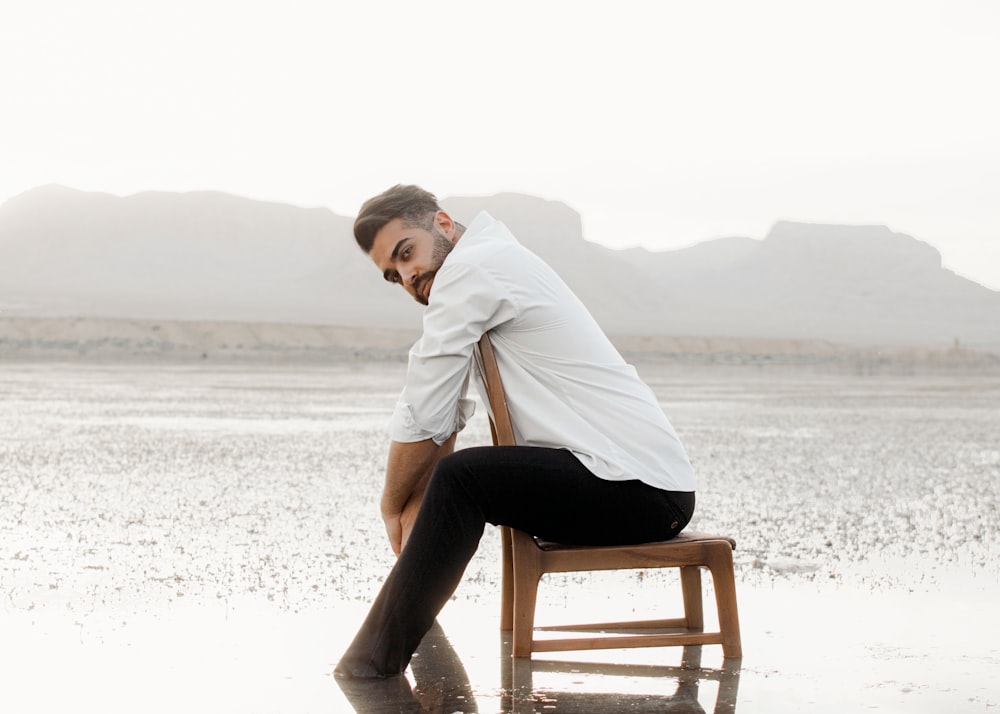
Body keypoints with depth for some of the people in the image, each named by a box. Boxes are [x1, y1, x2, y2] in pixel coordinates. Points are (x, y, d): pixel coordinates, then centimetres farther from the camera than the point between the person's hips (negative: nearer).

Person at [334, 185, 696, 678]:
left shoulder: (470, 267, -10)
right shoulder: (497, 267, 19)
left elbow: (421, 419, -9)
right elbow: (445, 421, 16)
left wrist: (393, 508, 5)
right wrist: (415, 505, 7)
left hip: (641, 489, -10)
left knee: (462, 478, -20)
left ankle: (377, 659, -14)